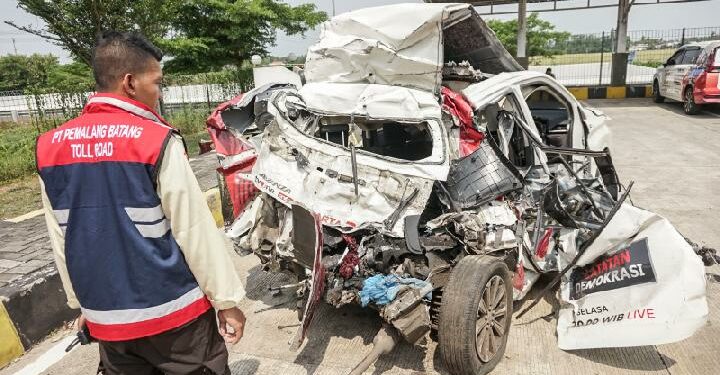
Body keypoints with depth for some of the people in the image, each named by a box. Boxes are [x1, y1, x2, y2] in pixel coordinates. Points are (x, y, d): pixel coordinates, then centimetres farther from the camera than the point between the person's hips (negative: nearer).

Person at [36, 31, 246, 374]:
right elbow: (195, 231, -16)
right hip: (172, 310, -5)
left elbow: (60, 241, 7)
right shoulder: (157, 141, -17)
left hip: (105, 315, 6)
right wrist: (227, 299, -7)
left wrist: (80, 301, 19)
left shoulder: (50, 147, 0)